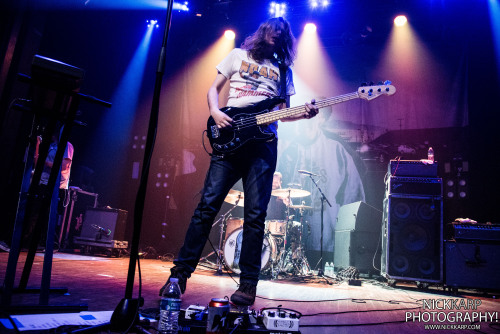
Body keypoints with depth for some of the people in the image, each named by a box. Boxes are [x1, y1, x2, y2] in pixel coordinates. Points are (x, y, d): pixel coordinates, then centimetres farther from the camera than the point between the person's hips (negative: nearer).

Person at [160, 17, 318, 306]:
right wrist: (216, 113, -5)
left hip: (263, 144, 1)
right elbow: (213, 89, 16)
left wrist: (304, 114, -2)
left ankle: (248, 284, 5)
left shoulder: (284, 70, 21)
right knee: (208, 205, -6)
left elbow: (282, 113, 18)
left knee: (255, 215, -3)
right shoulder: (238, 55, 18)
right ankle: (181, 272, 5)